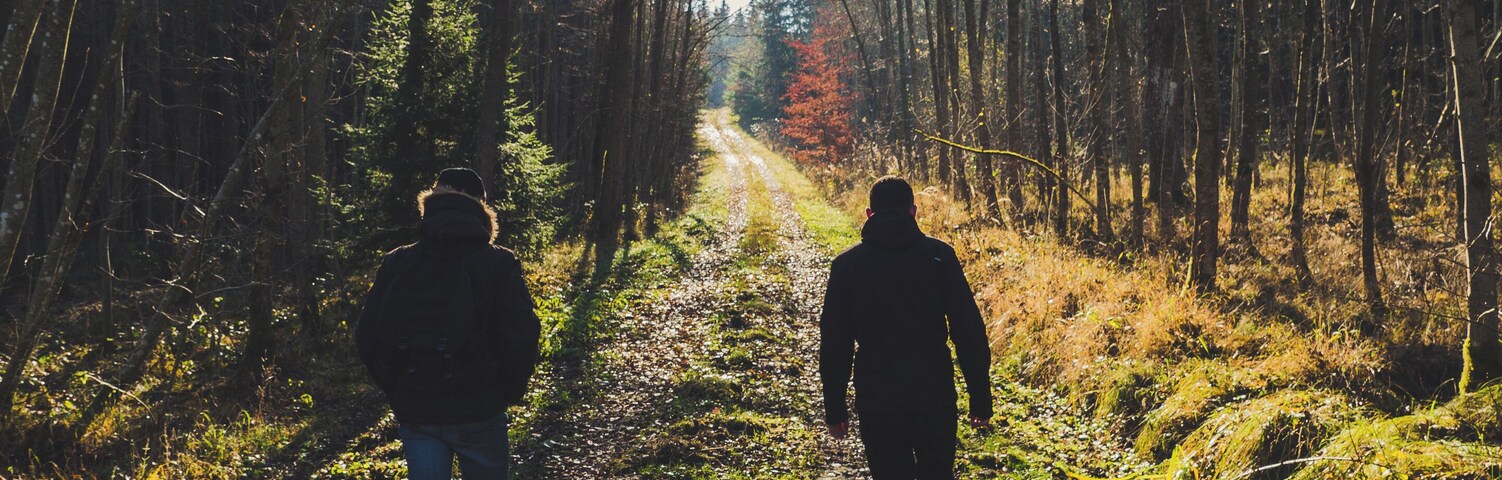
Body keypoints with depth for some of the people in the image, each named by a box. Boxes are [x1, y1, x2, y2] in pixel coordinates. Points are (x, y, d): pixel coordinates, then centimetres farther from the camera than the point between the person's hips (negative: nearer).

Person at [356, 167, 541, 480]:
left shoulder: (396, 264, 1)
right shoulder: (498, 264, -8)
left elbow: (367, 339, 0)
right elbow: (520, 339, -15)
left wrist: (396, 391, 13)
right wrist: (510, 392, 2)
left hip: (414, 413, 2)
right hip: (478, 412, -2)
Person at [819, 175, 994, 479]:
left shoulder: (847, 264, 0)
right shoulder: (939, 255, -3)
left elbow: (834, 342, 1)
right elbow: (970, 331, -5)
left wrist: (834, 409, 9)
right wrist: (981, 399, 2)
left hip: (876, 403, 0)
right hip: (936, 398, 0)